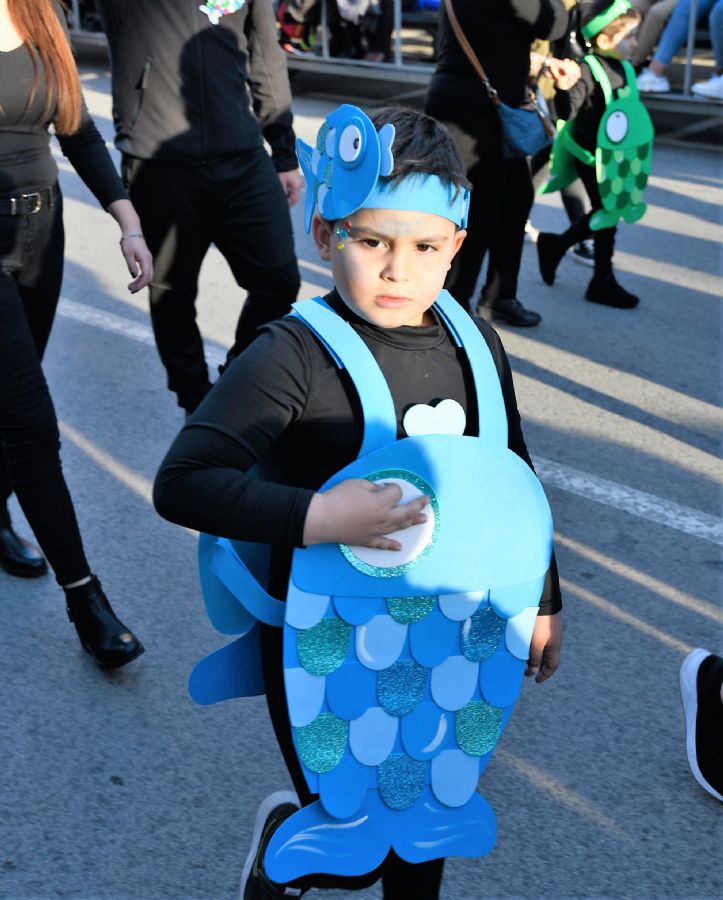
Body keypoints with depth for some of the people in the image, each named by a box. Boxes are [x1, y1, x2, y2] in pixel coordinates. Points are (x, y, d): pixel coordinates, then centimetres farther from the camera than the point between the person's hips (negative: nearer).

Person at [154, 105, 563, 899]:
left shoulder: (474, 345, -4)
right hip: (324, 644, -5)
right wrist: (317, 517, -39)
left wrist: (540, 599, 15)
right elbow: (181, 483, -28)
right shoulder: (296, 354, -23)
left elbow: (513, 477, 9)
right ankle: (283, 835, 41)